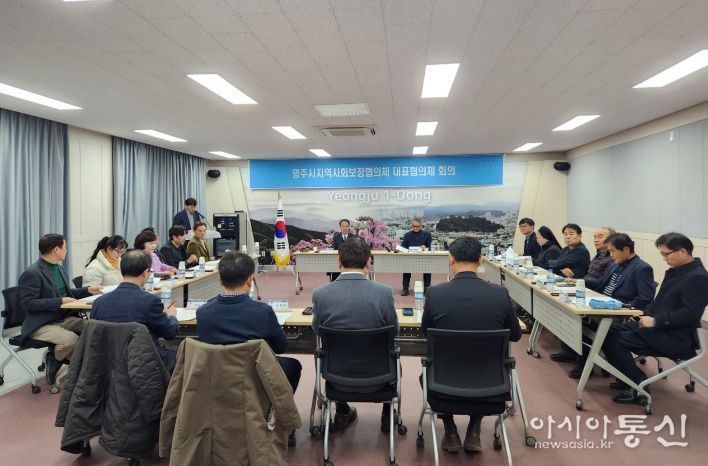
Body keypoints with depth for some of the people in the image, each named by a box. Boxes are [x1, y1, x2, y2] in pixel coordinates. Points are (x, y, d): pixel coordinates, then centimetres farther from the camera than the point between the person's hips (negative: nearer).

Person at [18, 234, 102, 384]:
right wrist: (60, 302, -23)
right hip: (41, 325, -8)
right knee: (70, 338, -33)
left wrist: (87, 290, 9)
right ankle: (54, 363, -3)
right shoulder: (31, 273, -14)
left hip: (65, 318, 8)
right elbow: (28, 303, -20)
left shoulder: (59, 269, 13)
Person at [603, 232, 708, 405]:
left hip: (675, 338, -9)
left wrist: (656, 321, -23)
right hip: (658, 327, 9)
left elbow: (691, 313, -24)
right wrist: (645, 314, 3)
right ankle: (629, 379, 9)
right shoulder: (675, 271, 12)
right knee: (610, 332, -1)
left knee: (617, 341, -21)